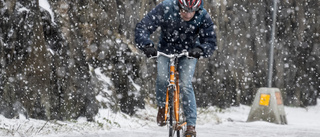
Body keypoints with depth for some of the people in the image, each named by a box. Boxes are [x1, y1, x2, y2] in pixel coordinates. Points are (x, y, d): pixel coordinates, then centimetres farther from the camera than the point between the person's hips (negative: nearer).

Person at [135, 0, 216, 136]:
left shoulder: (203, 17, -25)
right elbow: (142, 28, -26)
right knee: (162, 78, -23)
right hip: (165, 50, 0)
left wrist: (200, 49, -45)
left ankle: (191, 124, -9)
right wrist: (147, 46, -45)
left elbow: (211, 41, -22)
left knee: (185, 85, -17)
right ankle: (162, 107, 7)